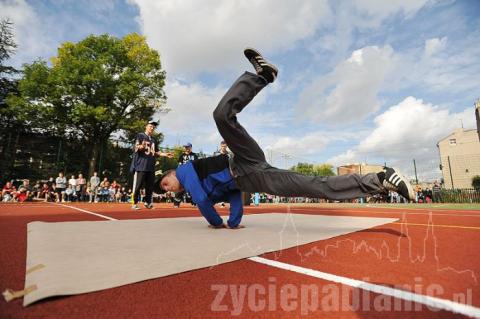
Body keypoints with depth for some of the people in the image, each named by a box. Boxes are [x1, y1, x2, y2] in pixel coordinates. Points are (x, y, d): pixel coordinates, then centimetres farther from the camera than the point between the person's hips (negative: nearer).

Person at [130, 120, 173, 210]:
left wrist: (165, 154, 8)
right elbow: (136, 148, -10)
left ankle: (147, 202, 20)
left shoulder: (154, 140, 19)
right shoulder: (140, 135, 1)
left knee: (150, 186, 8)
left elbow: (157, 152, 22)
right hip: (140, 165, -6)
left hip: (151, 166, 6)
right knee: (138, 185, -4)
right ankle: (135, 203, 5)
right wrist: (141, 146, -32)